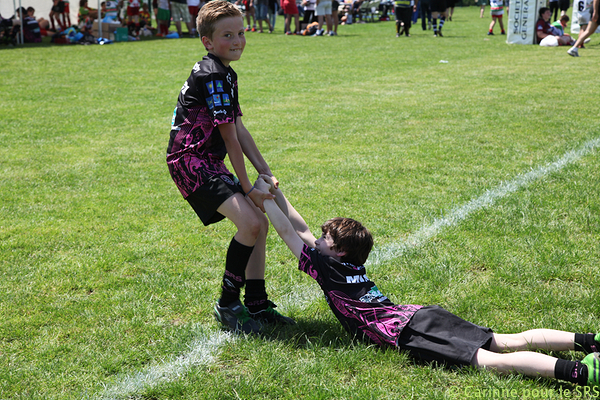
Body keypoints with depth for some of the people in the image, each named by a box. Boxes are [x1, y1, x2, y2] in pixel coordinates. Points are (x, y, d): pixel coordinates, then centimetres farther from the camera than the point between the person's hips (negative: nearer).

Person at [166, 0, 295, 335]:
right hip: (191, 161, -10)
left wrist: (266, 172, 7)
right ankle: (228, 305, -5)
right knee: (250, 223, -21)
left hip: (209, 163, 10)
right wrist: (248, 187, -11)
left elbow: (240, 129, 13)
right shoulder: (212, 76, -17)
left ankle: (257, 304, 17)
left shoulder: (227, 75, 15)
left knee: (260, 222, 9)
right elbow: (230, 138, -16)